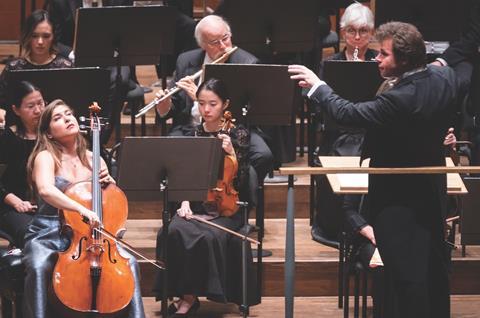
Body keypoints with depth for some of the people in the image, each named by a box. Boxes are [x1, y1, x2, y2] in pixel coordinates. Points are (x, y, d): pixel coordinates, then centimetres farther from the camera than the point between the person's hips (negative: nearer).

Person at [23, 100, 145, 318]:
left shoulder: (93, 160, 11)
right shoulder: (46, 157, -5)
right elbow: (46, 190, -28)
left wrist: (109, 183, -2)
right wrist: (82, 210, -40)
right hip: (48, 235, -4)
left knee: (129, 262, -17)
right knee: (38, 268, -36)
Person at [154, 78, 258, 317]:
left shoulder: (238, 135, 0)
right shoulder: (193, 135, 9)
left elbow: (240, 182, -4)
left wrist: (231, 153, -19)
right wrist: (185, 202, -9)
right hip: (195, 205, 3)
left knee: (209, 237, -34)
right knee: (172, 233, -29)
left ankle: (190, 296, -18)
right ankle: (185, 295, -16)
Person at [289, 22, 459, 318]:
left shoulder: (400, 98, -32)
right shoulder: (446, 78, -7)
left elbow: (349, 114, -24)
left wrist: (317, 85, -12)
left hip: (399, 197, -8)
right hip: (433, 190, 8)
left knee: (407, 274, 3)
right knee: (434, 266, 19)